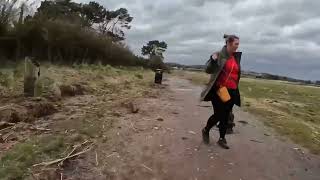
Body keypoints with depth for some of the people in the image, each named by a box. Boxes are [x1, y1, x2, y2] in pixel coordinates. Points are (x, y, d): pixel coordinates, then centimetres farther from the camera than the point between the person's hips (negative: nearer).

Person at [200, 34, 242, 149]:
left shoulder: (236, 57, 10)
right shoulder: (219, 55, -8)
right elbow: (208, 70, -11)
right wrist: (213, 60, -29)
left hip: (231, 91, 6)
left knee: (226, 116, 10)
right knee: (218, 114, -2)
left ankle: (222, 139, 23)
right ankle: (206, 130, 25)